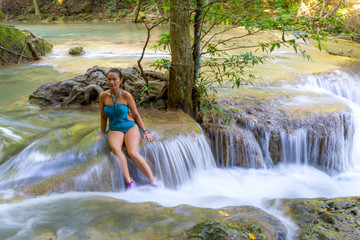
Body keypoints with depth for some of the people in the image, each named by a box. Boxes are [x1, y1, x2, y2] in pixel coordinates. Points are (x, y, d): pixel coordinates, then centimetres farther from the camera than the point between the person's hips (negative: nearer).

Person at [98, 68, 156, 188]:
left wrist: (145, 131, 5)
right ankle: (129, 182, -37)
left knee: (133, 153, -29)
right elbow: (103, 117, 11)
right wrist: (102, 134, 16)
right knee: (115, 148, -35)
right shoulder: (103, 96, 0)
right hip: (114, 129, 2)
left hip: (130, 126, -1)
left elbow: (136, 115, 4)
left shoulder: (126, 95, -5)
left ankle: (154, 182, -23)